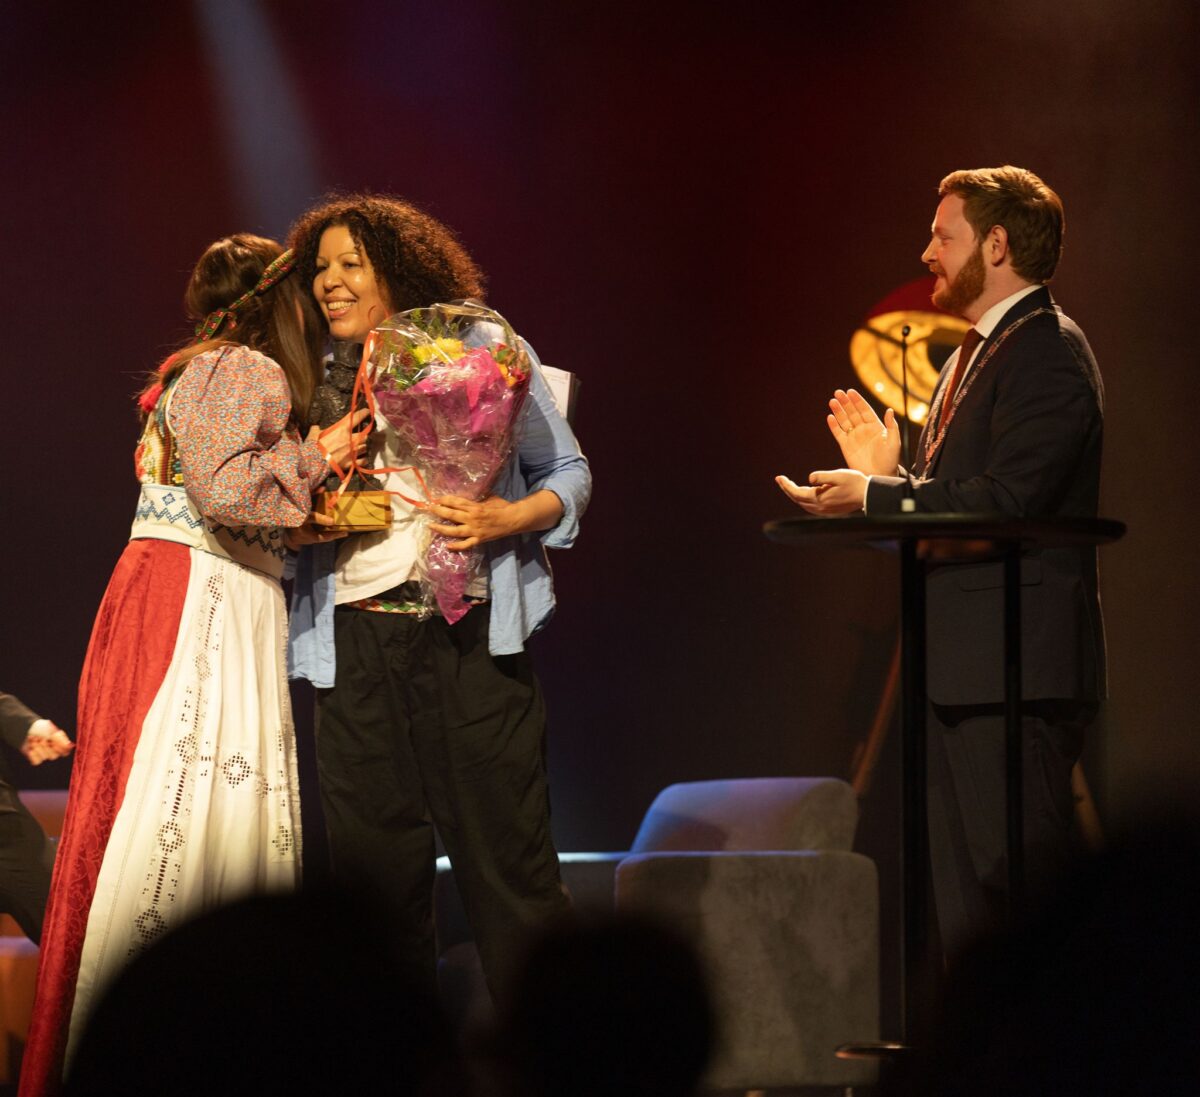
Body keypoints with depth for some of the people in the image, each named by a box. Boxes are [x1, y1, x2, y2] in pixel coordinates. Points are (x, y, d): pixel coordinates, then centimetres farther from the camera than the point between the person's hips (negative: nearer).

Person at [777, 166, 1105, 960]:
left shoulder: (1047, 351, -11)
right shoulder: (973, 356, 20)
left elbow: (1005, 500, -22)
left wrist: (874, 497, -15)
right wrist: (887, 475, 6)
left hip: (1017, 667, -10)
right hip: (960, 666, 10)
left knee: (1022, 882, -10)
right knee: (962, 894, 13)